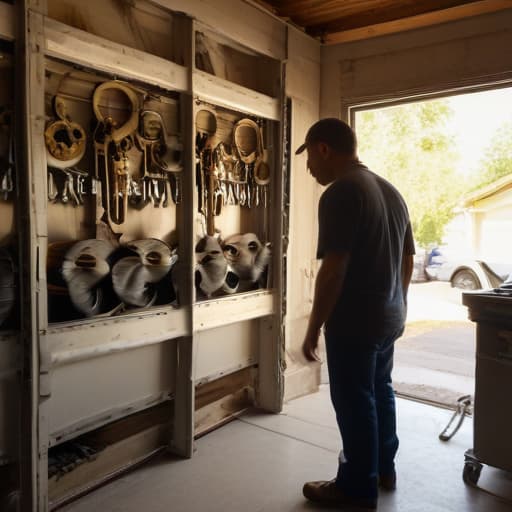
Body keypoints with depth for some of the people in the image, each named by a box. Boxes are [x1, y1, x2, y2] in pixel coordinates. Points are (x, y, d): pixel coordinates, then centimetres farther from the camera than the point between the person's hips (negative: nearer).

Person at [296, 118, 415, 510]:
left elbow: (333, 271, -23)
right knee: (380, 392, 21)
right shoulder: (391, 191, 10)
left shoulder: (340, 193, -18)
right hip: (388, 317, 9)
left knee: (355, 403, 5)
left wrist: (314, 329, -16)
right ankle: (384, 469, 38)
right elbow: (408, 260, 15)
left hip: (353, 321, -9)